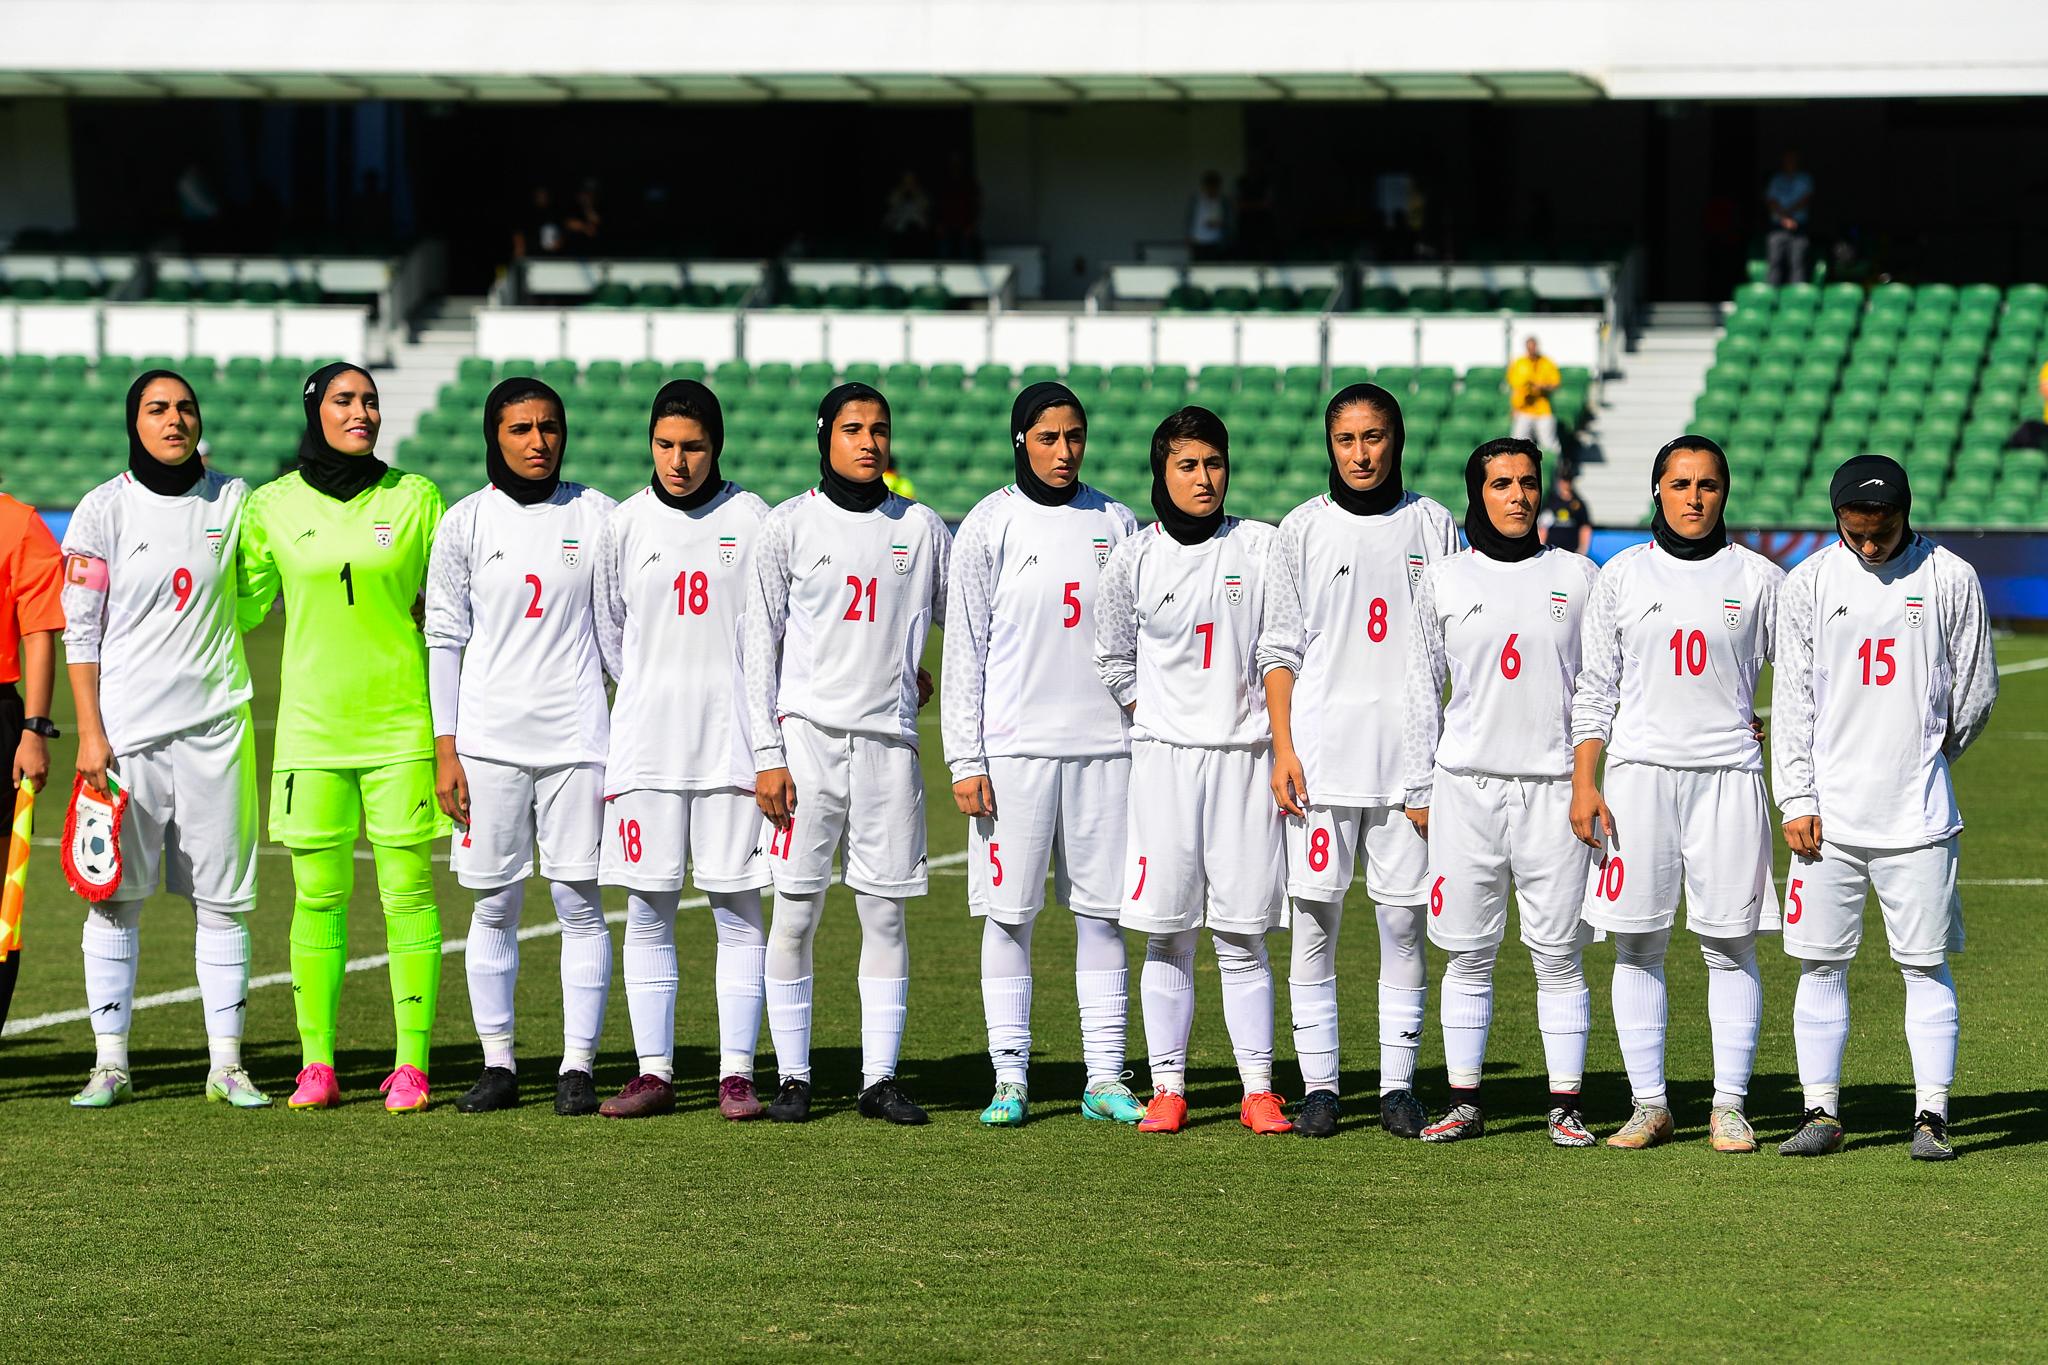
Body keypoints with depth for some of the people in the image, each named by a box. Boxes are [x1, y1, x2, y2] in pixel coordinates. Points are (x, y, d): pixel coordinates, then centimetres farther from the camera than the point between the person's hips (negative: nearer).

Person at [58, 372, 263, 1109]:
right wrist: (89, 733, -8)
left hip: (214, 725, 2)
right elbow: (81, 631, -2)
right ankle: (110, 1063, 6)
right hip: (126, 728, -2)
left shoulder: (231, 500, 7)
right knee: (115, 895, -1)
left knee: (223, 896, 1)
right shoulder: (104, 508, 0)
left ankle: (226, 1064, 6)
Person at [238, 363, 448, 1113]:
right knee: (317, 895, 2)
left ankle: (411, 1065, 1)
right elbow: (242, 607, 10)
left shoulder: (415, 498, 2)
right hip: (312, 725, 1)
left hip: (400, 720, -1)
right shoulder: (271, 506, 5)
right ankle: (317, 1064, 8)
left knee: (407, 892, -3)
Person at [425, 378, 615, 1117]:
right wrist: (445, 751, -1)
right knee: (493, 904, 3)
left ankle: (578, 1066, 3)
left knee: (580, 903, -2)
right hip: (489, 741, 0)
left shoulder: (598, 517, 6)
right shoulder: (466, 522, 5)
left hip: (578, 736, 0)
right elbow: (444, 640, 5)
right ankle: (498, 1063, 10)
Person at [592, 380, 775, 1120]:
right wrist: (656, 693, 13)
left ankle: (737, 1074, 1)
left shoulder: (752, 521, 2)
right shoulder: (624, 525, 6)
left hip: (733, 741, -2)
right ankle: (653, 1073, 7)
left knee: (738, 908, -2)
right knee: (648, 911, 2)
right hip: (647, 741, 2)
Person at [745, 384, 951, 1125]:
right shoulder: (789, 525, 2)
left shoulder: (921, 528, 8)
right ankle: (793, 1077, 4)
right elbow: (762, 644, 1)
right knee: (795, 913, -2)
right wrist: (767, 754, -5)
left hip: (890, 739, 2)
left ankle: (880, 1078, 6)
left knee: (885, 913, 2)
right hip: (808, 735, -2)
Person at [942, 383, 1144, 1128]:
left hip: (1104, 746, 3)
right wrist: (964, 760, -6)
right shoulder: (990, 526, 0)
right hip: (1014, 749, -3)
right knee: (1009, 913, -1)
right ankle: (1010, 1079, 4)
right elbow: (964, 649, 0)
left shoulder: (1115, 522, 10)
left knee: (1102, 912, 3)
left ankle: (1104, 1079, 7)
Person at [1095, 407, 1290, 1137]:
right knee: (1167, 935, 0)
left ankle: (1257, 1090, 3)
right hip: (1165, 756, 0)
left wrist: (1283, 745, -2)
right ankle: (1168, 1089, 5)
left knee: (1243, 936, 0)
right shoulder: (1133, 561, 4)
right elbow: (1113, 664, 13)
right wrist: (1160, 718, 4)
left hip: (1245, 757, 0)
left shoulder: (1262, 548, 4)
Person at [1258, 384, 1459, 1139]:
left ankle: (1398, 1085, 6)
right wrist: (1283, 749, -4)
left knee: (1403, 919, 1)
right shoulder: (1304, 529, 6)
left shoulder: (1432, 525, 9)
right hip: (1321, 753, 0)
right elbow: (1280, 647, 6)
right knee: (1315, 919, 0)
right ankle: (1318, 1085, 5)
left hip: (1410, 756, 1)